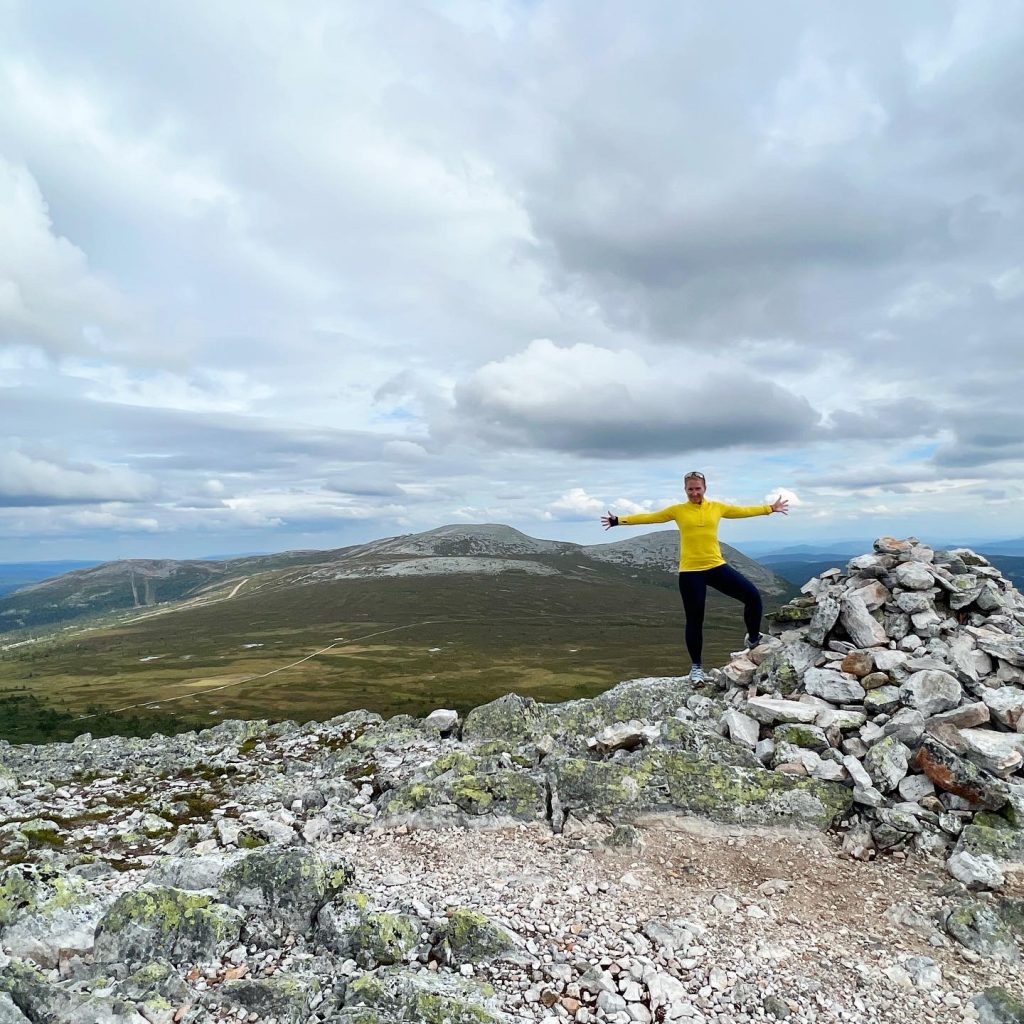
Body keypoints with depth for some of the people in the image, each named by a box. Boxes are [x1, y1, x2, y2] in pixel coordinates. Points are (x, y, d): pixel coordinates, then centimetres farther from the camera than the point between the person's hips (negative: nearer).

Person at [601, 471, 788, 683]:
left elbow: (743, 511, 19)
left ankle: (753, 640, 17)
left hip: (717, 567, 2)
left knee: (752, 595, -7)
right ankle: (696, 666, 19)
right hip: (690, 572, -2)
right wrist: (619, 520, 0)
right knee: (694, 620, 4)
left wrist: (770, 508, 23)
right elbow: (649, 517, 3)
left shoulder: (717, 507, 8)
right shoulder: (677, 510, 2)